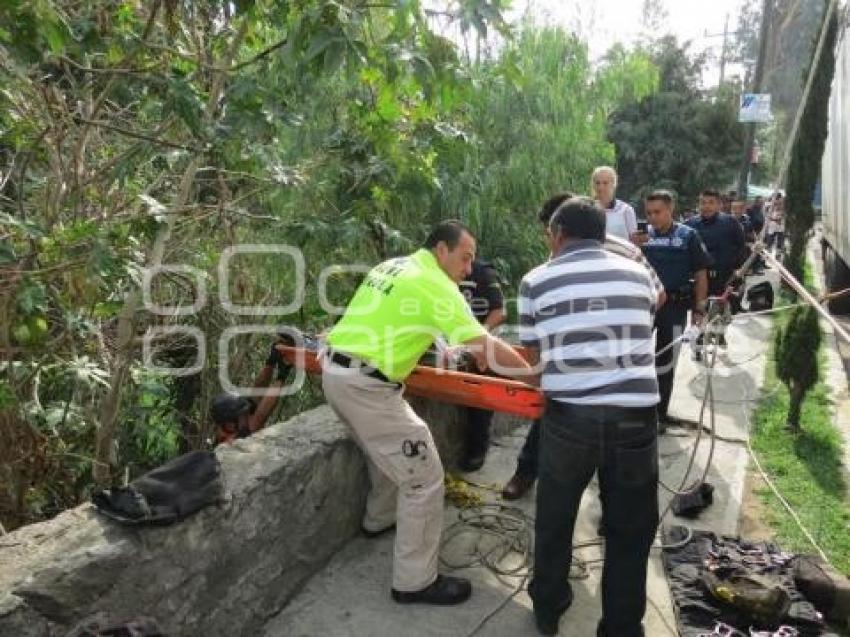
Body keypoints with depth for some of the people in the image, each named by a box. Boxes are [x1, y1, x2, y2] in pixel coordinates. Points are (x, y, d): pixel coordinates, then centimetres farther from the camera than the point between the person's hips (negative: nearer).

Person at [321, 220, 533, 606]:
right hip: (365, 386, -10)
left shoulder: (391, 266, 14)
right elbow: (487, 348, -17)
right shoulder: (435, 285, -13)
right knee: (424, 478, -1)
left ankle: (379, 520, 51)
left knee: (391, 450, 31)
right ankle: (415, 582, 9)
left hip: (336, 372, 10)